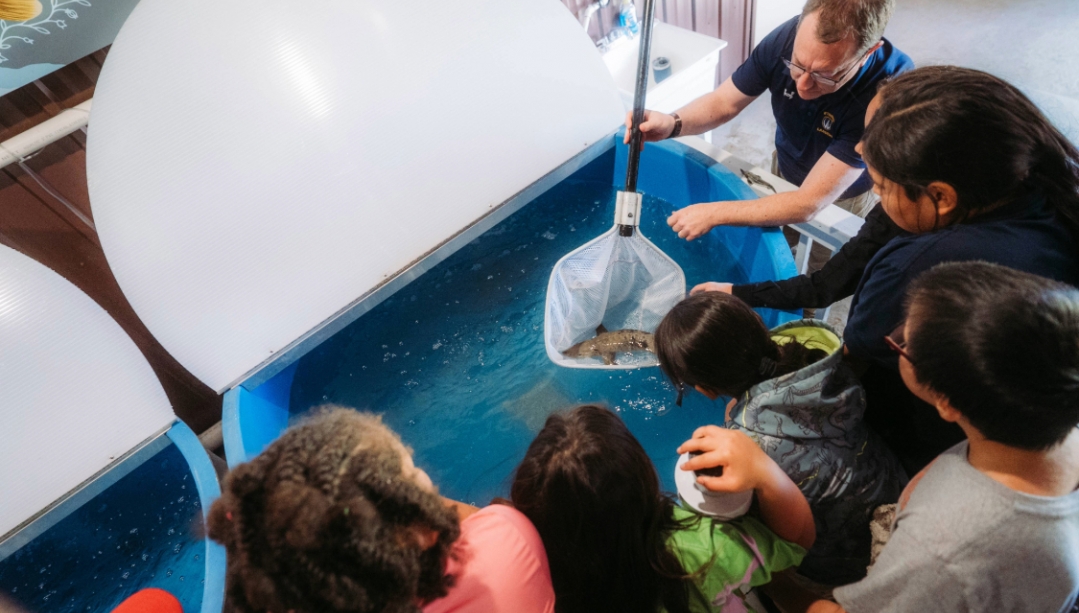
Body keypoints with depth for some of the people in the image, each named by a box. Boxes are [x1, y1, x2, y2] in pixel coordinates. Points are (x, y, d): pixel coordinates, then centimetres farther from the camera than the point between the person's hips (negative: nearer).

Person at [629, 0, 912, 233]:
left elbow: (809, 203, -40)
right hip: (783, 171, 4)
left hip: (844, 200, -3)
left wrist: (715, 212, -41)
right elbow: (723, 102, -14)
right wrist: (672, 123, -35)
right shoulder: (786, 39, -28)